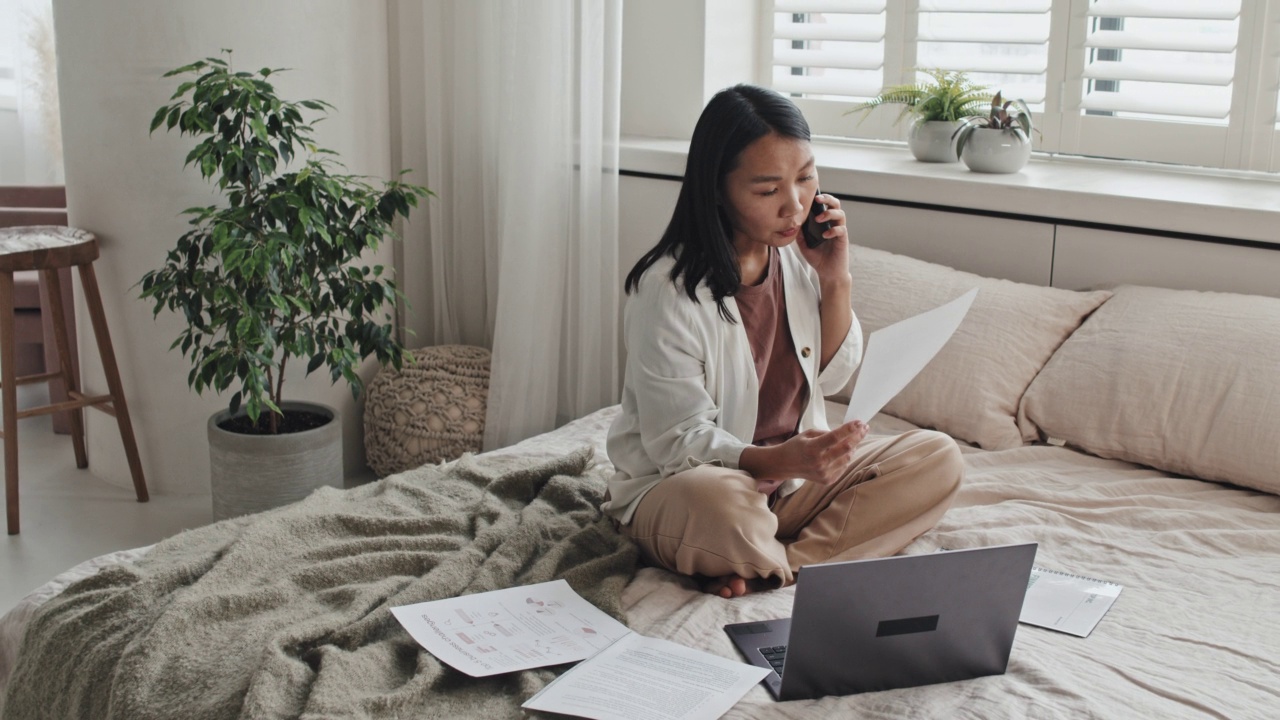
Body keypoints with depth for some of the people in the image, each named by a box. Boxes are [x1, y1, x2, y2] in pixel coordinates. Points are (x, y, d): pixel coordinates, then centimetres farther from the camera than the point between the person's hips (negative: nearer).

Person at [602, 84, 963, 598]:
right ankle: (817, 567, -8)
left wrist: (836, 280, -7)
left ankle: (765, 570, -19)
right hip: (677, 486, -7)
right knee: (722, 504, -42)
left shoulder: (797, 254, -2)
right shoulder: (666, 290, -21)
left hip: (792, 475, 7)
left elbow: (832, 378, 9)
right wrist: (780, 460, -38)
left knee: (940, 459, -10)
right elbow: (680, 444, -20)